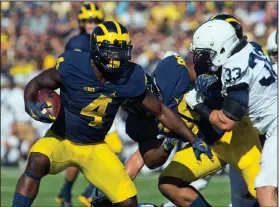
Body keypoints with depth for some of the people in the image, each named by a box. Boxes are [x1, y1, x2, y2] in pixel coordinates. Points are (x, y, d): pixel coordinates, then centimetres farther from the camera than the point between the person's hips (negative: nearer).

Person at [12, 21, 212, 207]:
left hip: (94, 146, 3)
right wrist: (31, 106, -29)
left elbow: (161, 111, -2)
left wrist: (194, 139, -4)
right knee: (37, 162, -36)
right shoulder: (72, 66, -22)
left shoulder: (130, 78, -14)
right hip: (61, 139, -3)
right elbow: (36, 84, -8)